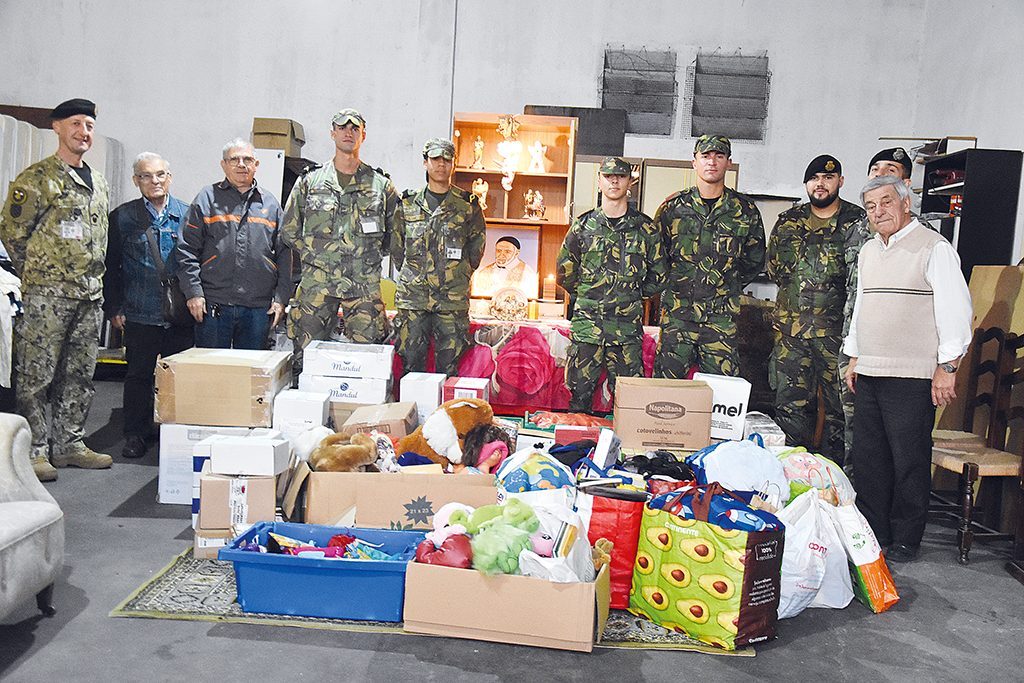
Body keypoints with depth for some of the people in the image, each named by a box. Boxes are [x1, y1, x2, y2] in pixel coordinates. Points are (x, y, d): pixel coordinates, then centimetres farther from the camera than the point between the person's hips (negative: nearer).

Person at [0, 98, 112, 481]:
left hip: (90, 293, 7)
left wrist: (93, 275, 16)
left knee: (79, 375, 10)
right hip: (46, 294, -6)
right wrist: (39, 273, 1)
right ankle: (34, 450, 6)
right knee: (36, 374, -2)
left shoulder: (98, 183, 17)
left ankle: (70, 445, 20)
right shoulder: (36, 178, -4)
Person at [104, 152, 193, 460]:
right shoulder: (122, 217, 5)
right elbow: (111, 266, 7)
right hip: (140, 314, 0)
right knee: (138, 374, 7)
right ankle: (135, 434, 19)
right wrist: (113, 308, 2)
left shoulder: (188, 214, 6)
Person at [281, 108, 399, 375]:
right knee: (306, 354, 2)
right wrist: (313, 255, 6)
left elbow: (396, 233, 15)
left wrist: (370, 256, 9)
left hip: (364, 285, 0)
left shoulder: (381, 185, 8)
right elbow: (289, 230, 14)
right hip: (317, 282, 1)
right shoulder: (310, 181, 9)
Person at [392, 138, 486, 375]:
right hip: (412, 297, 1)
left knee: (448, 367, 2)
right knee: (411, 364, 4)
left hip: (453, 300, -1)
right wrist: (411, 274, 13)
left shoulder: (468, 204, 4)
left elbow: (477, 242, 13)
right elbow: (396, 244, 16)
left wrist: (459, 275, 11)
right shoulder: (408, 202, 8)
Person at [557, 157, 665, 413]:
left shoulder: (646, 229, 5)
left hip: (627, 327, 0)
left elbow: (658, 276, 11)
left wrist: (632, 296, 8)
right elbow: (565, 273, 13)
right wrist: (586, 296, 9)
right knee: (579, 393, 4)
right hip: (586, 323, 1)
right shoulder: (582, 226, 7)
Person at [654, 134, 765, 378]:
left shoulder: (745, 210, 5)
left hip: (722, 315, 0)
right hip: (677, 312, 0)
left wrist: (728, 286, 13)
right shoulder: (673, 206, 4)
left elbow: (754, 260, 16)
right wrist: (673, 285, 10)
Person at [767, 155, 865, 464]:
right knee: (790, 403, 6)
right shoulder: (788, 221, 13)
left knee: (840, 404, 2)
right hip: (791, 328, 3)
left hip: (838, 330, -3)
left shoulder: (858, 221, 3)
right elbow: (774, 268, 16)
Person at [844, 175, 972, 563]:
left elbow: (955, 308, -11)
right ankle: (871, 533, 23)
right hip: (869, 374, 7)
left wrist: (947, 366, -14)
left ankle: (905, 541, 13)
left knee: (909, 461, 0)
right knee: (868, 458, 11)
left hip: (912, 377, -7)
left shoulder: (933, 247, -6)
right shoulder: (869, 251, 17)